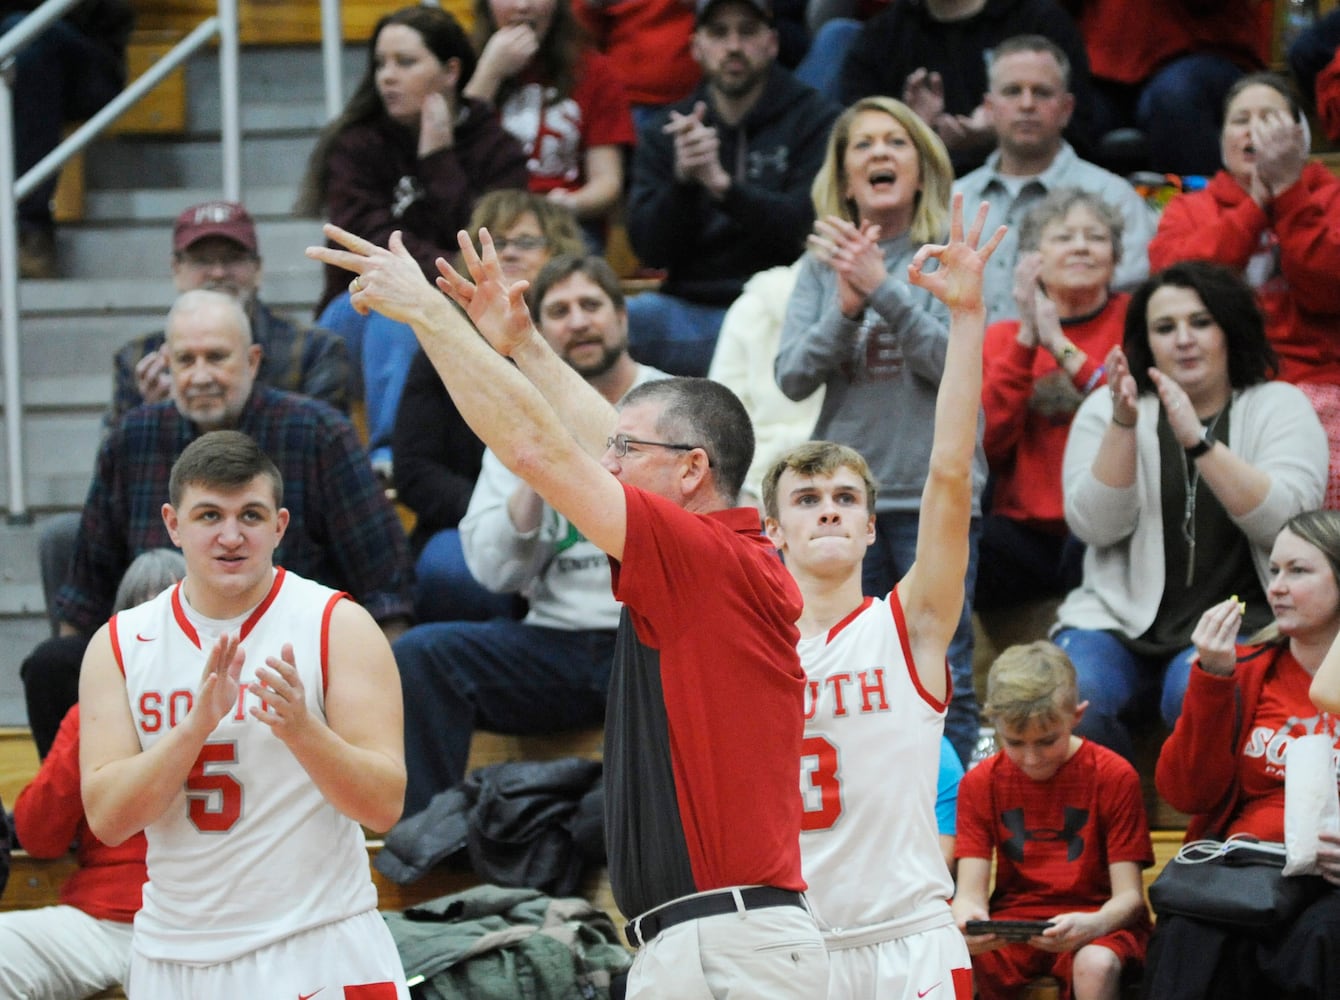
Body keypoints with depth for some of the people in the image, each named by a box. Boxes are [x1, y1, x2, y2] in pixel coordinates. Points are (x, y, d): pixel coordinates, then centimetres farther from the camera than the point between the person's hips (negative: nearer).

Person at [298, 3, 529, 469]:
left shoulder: (496, 149, 0)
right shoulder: (355, 145, -3)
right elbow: (372, 245, -17)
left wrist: (438, 156, -15)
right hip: (360, 319, -1)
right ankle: (388, 454, -43)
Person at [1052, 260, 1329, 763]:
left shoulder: (1278, 406, 6)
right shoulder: (1106, 408, 10)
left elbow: (1285, 521, -12)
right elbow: (1096, 526, -4)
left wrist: (1198, 440, -22)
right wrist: (1123, 423, -16)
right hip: (1123, 621, 2)